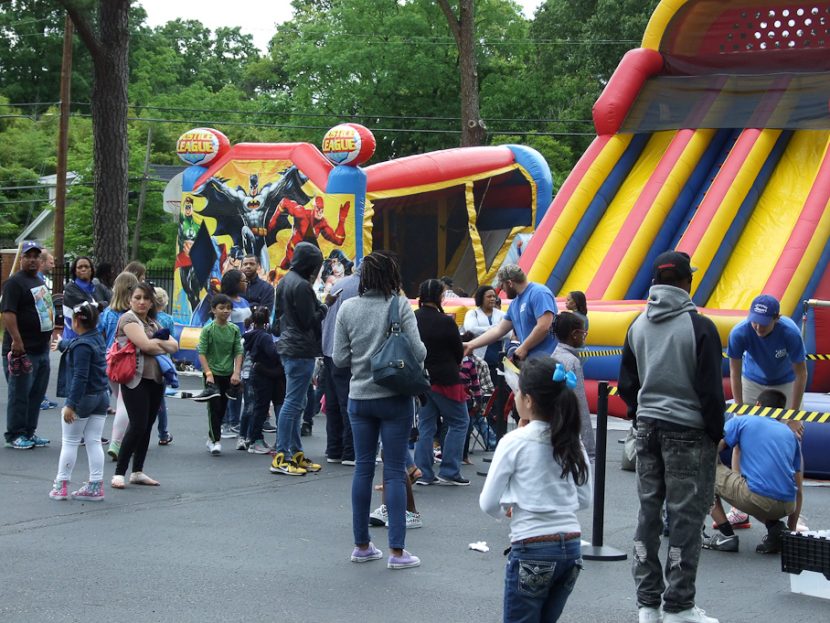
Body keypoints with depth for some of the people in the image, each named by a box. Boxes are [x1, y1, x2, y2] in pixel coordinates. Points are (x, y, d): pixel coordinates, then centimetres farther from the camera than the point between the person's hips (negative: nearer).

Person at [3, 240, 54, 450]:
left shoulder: (40, 282, 17)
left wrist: (49, 336, 23)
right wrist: (16, 341, -27)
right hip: (22, 351, -9)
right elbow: (8, 313, -20)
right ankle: (14, 435, 6)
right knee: (19, 395, -2)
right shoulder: (15, 282, -11)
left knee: (37, 394, 13)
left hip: (42, 349, 9)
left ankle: (29, 432, 21)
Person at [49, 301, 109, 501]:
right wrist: (61, 344, 49)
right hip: (101, 397, 8)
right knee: (94, 442, 8)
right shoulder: (96, 337, 7)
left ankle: (61, 485, 10)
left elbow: (80, 377, -24)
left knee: (69, 443, 4)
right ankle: (96, 486, 8)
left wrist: (71, 404, -25)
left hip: (83, 398, -8)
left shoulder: (81, 346, -19)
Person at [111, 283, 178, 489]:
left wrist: (156, 343, -7)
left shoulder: (153, 323, 20)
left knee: (147, 426, 8)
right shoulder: (128, 319, -4)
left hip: (155, 379, 7)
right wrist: (163, 346, 1)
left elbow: (174, 346, 11)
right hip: (136, 379, -7)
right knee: (138, 425, -13)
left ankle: (137, 472, 16)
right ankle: (119, 473, -7)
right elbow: (146, 345, -17)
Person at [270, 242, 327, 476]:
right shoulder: (301, 285, -17)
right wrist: (323, 308, -2)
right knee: (293, 402, -8)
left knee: (296, 403, 15)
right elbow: (310, 321, -17)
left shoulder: (285, 281, 14)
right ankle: (281, 457, -6)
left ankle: (296, 453, 21)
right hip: (301, 350, -10)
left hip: (289, 347, 10)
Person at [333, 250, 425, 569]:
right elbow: (417, 352, -13)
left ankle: (361, 545, 18)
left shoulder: (347, 308, -1)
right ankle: (397, 551, 2)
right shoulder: (400, 305, -10)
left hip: (360, 397, 3)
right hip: (395, 399, -3)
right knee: (395, 471, 2)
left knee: (363, 468, 12)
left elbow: (339, 358, 1)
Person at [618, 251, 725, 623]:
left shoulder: (638, 326, 6)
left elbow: (626, 384, 12)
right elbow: (711, 389, -13)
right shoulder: (699, 327, -13)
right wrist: (716, 433, -2)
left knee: (649, 512, 11)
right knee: (686, 516, 0)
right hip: (688, 432, -6)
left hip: (648, 429, 6)